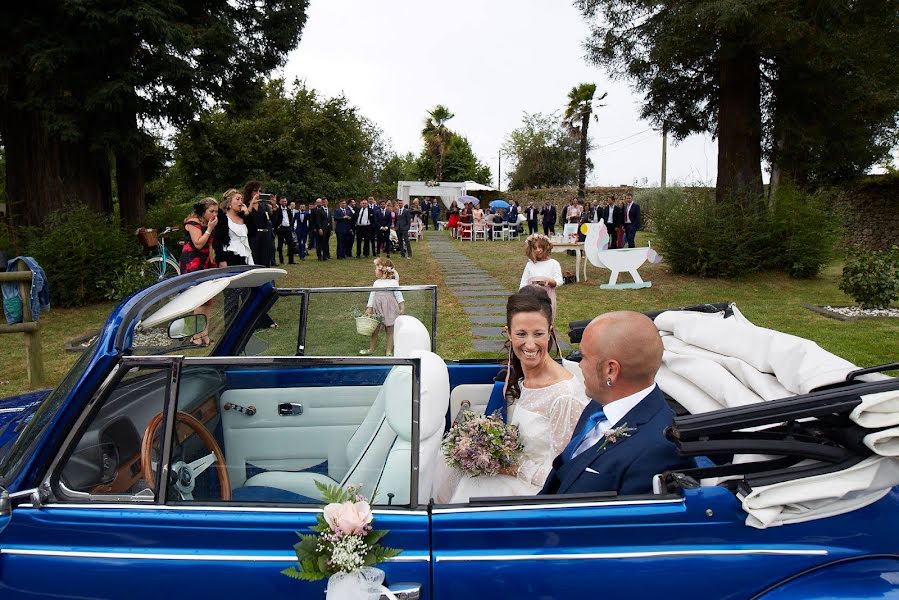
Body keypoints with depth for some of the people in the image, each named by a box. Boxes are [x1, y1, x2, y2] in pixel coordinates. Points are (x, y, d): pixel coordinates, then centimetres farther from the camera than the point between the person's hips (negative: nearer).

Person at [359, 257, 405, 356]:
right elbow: (372, 296, 8)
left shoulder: (393, 282, -5)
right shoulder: (376, 283, 7)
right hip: (378, 311, 4)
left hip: (390, 311, -4)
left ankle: (389, 351, 13)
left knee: (390, 331, 3)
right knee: (374, 330, 9)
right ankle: (371, 349, 24)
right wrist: (369, 309, 2)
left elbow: (398, 295, -5)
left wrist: (402, 307, -11)